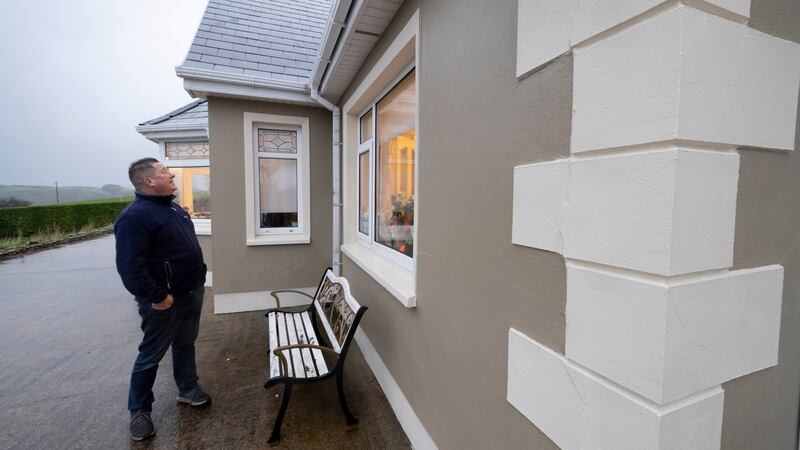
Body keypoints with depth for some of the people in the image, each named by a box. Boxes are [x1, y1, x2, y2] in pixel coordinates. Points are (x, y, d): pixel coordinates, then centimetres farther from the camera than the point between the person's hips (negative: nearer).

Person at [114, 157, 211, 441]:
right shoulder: (135, 216, -20)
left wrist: (198, 278, 16)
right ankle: (139, 410, 27)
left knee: (186, 344, 21)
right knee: (152, 355, 9)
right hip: (166, 300, -8)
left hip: (192, 293, 8)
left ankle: (188, 390, 38)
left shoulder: (174, 208, 10)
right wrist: (156, 296, -22)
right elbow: (130, 267, -25)